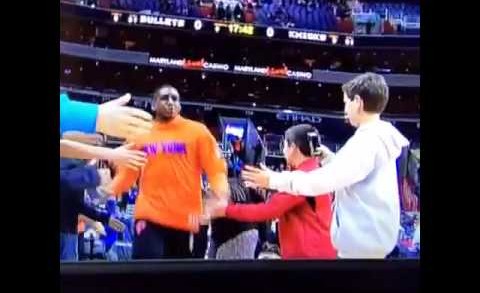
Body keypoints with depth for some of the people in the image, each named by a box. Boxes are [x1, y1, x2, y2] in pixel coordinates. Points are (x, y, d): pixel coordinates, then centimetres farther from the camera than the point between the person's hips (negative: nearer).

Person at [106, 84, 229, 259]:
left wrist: (222, 196, -19)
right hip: (149, 217, 0)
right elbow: (127, 172, 13)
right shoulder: (140, 134, 8)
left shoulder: (198, 131, 3)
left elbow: (215, 169, -2)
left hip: (186, 219, 0)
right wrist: (110, 191, -4)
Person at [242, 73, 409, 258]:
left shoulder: (367, 141, -21)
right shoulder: (382, 137, 11)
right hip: (372, 235, 10)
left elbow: (324, 180, -28)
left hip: (363, 241, -10)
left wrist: (274, 180, -21)